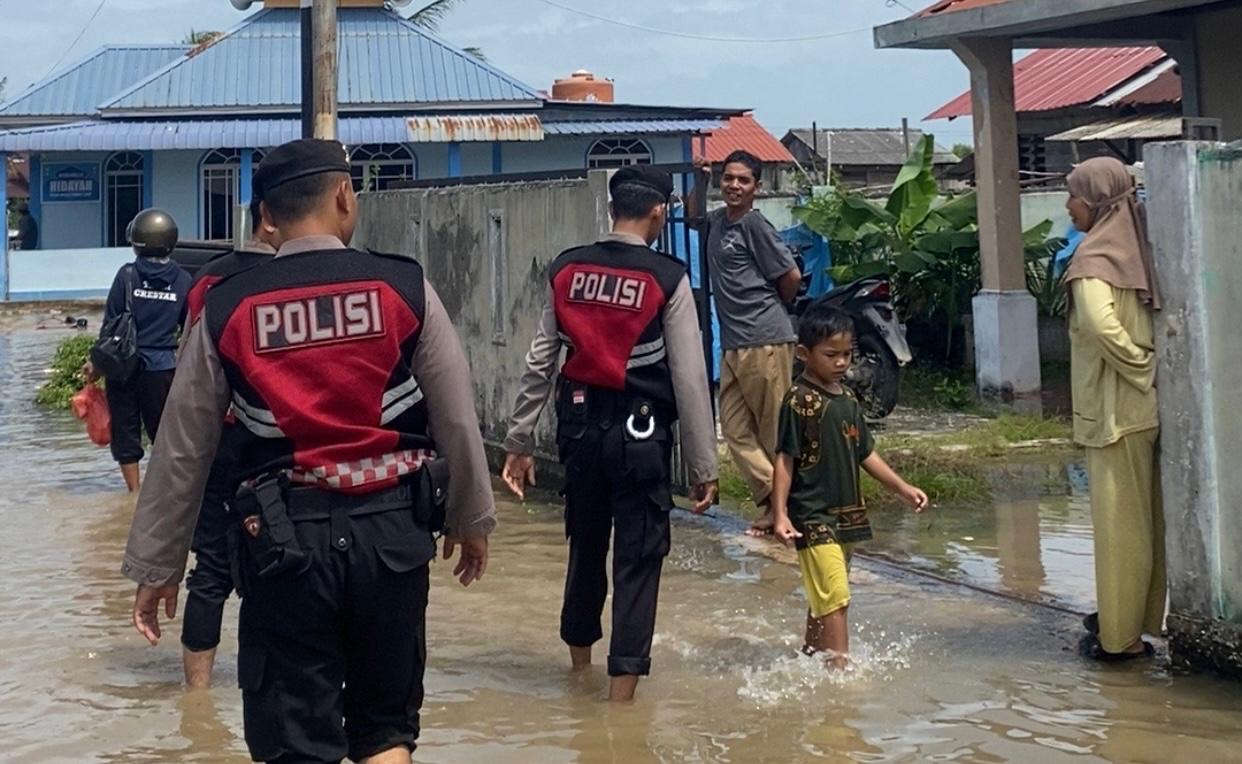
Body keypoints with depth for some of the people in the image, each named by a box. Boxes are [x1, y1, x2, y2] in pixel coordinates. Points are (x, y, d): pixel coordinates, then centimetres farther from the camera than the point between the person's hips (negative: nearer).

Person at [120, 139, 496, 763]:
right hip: (391, 526, 1)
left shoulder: (225, 310, 0)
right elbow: (457, 423, 3)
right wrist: (472, 519, 19)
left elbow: (182, 453, 4)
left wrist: (155, 567, 14)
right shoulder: (405, 289, -2)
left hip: (285, 534, -1)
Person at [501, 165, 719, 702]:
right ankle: (621, 690, 1)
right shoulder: (668, 278, -9)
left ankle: (579, 663, 37)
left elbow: (540, 362, 4)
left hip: (580, 426, 5)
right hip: (640, 433, -4)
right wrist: (703, 465, -3)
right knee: (638, 559, 2)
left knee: (586, 547, 20)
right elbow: (689, 377, -9)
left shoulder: (566, 270, 2)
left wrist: (519, 441, 11)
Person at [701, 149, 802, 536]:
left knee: (775, 430, -2)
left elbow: (791, 277, -6)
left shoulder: (754, 224, -9)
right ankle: (773, 501, 6)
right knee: (735, 428, 4)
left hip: (765, 341, -8)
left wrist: (772, 308, 10)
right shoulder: (716, 221, 14)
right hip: (733, 343, 8)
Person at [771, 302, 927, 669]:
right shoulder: (800, 400, -11)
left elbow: (865, 453, 20)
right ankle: (840, 665, -16)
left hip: (847, 513, 8)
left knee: (824, 596, 16)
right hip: (813, 516, -8)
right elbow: (785, 459, -12)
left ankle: (812, 653, 28)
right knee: (834, 596, -14)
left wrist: (901, 488, 18)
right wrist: (780, 513, -18)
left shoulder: (847, 399, 12)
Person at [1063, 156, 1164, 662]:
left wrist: (1140, 368, -19)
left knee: (1119, 519, -1)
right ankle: (1136, 616, 26)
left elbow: (1100, 323, -30)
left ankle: (1121, 635, 6)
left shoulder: (1094, 256, -15)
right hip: (1144, 405, 8)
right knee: (1143, 515, 15)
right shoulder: (1133, 250, 10)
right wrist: (1149, 366, 7)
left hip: (1116, 408, -8)